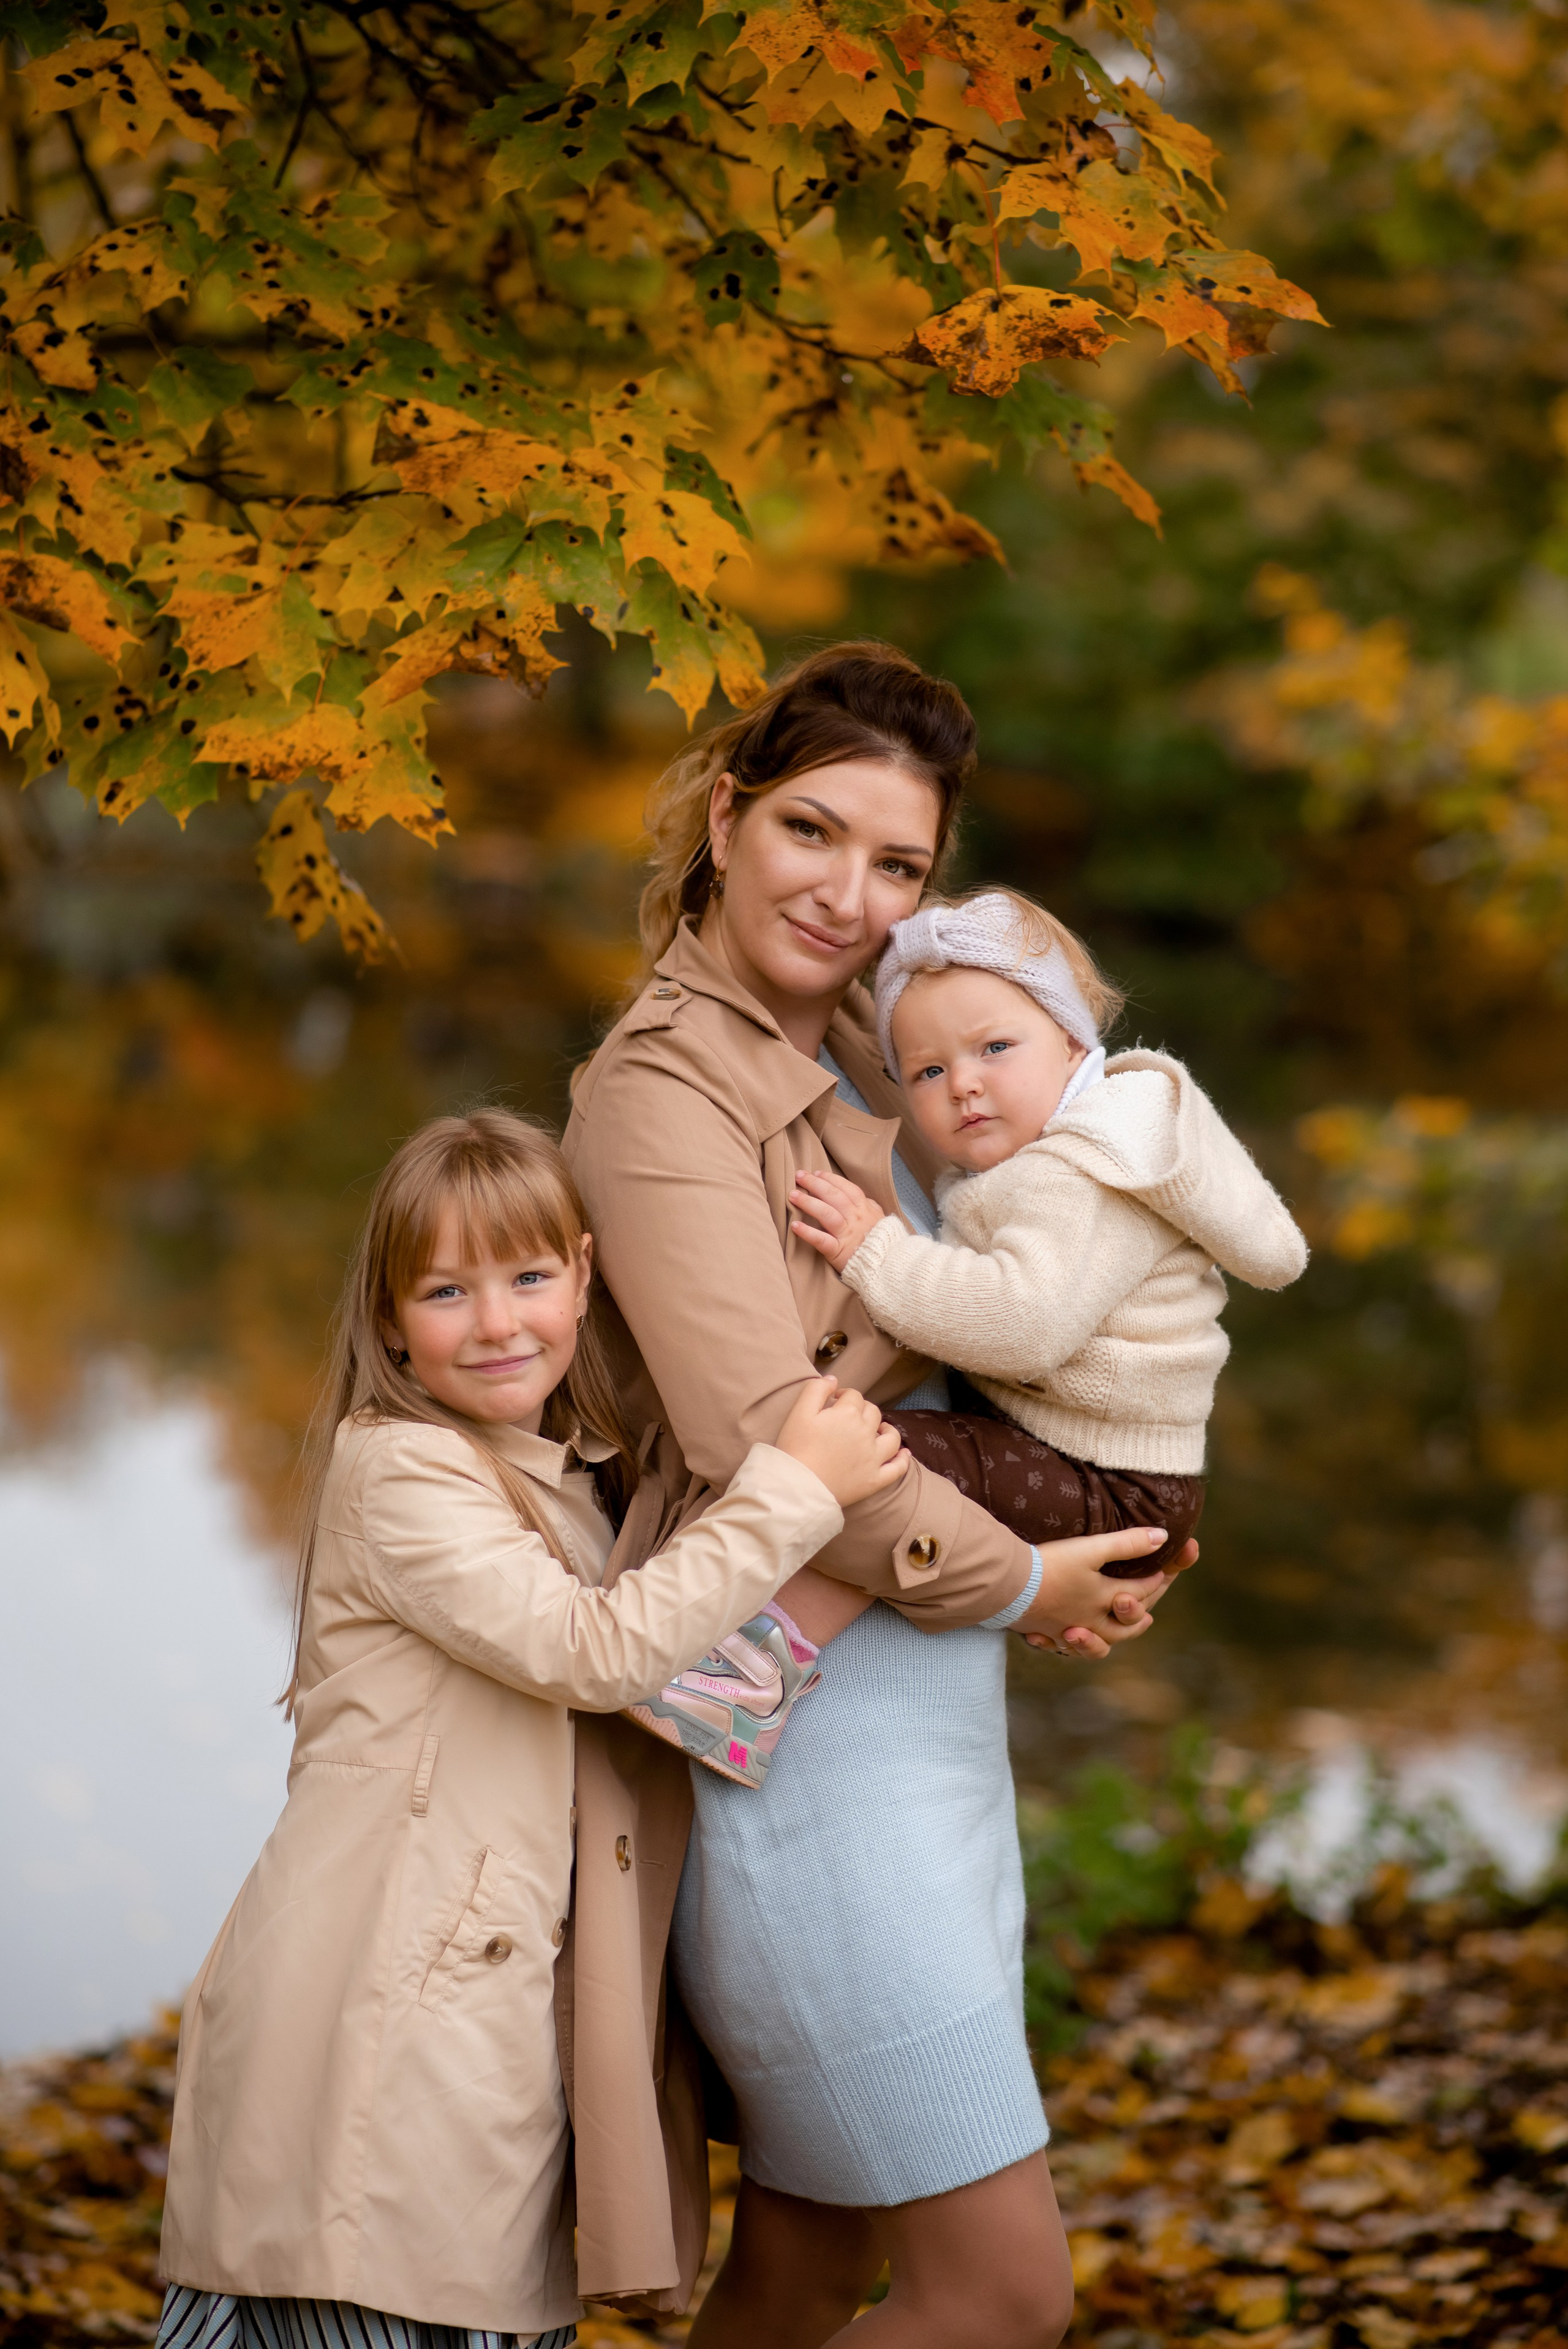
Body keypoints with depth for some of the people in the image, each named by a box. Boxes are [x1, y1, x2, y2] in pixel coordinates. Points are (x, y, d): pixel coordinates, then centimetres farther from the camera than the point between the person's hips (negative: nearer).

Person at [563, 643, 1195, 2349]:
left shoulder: (854, 1050, 13)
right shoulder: (663, 1086, -14)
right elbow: (764, 1439, -23)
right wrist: (1016, 1582, -11)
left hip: (923, 1726, 9)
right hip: (810, 1739, -9)